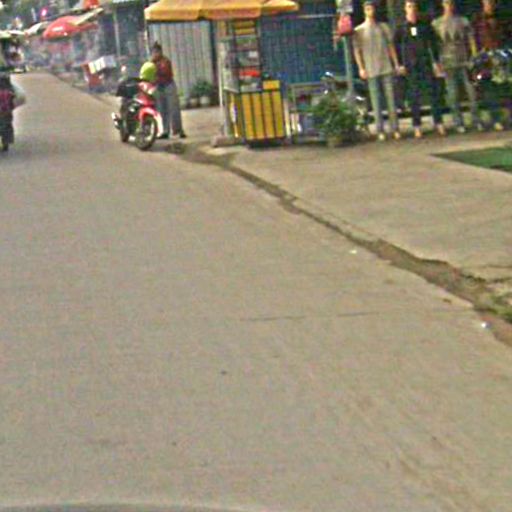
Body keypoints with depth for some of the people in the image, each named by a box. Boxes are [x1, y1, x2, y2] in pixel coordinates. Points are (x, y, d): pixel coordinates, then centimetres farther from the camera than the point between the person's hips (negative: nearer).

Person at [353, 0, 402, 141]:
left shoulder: (384, 27, 13)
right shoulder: (359, 30, 6)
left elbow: (391, 46, 13)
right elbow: (357, 50, 3)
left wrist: (396, 63, 7)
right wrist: (361, 68, -6)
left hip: (386, 67, 2)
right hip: (371, 70, -2)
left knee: (391, 98, 0)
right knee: (376, 100, -2)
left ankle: (395, 129, 3)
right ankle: (380, 130, 0)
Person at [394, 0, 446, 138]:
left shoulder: (425, 26, 6)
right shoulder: (401, 28, 4)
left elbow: (433, 44, 8)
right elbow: (396, 47, 4)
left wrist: (436, 61, 2)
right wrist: (400, 64, -3)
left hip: (426, 63, 1)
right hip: (411, 66, -1)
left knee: (433, 93, -2)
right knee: (414, 96, 0)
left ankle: (439, 123, 3)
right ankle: (417, 126, 4)